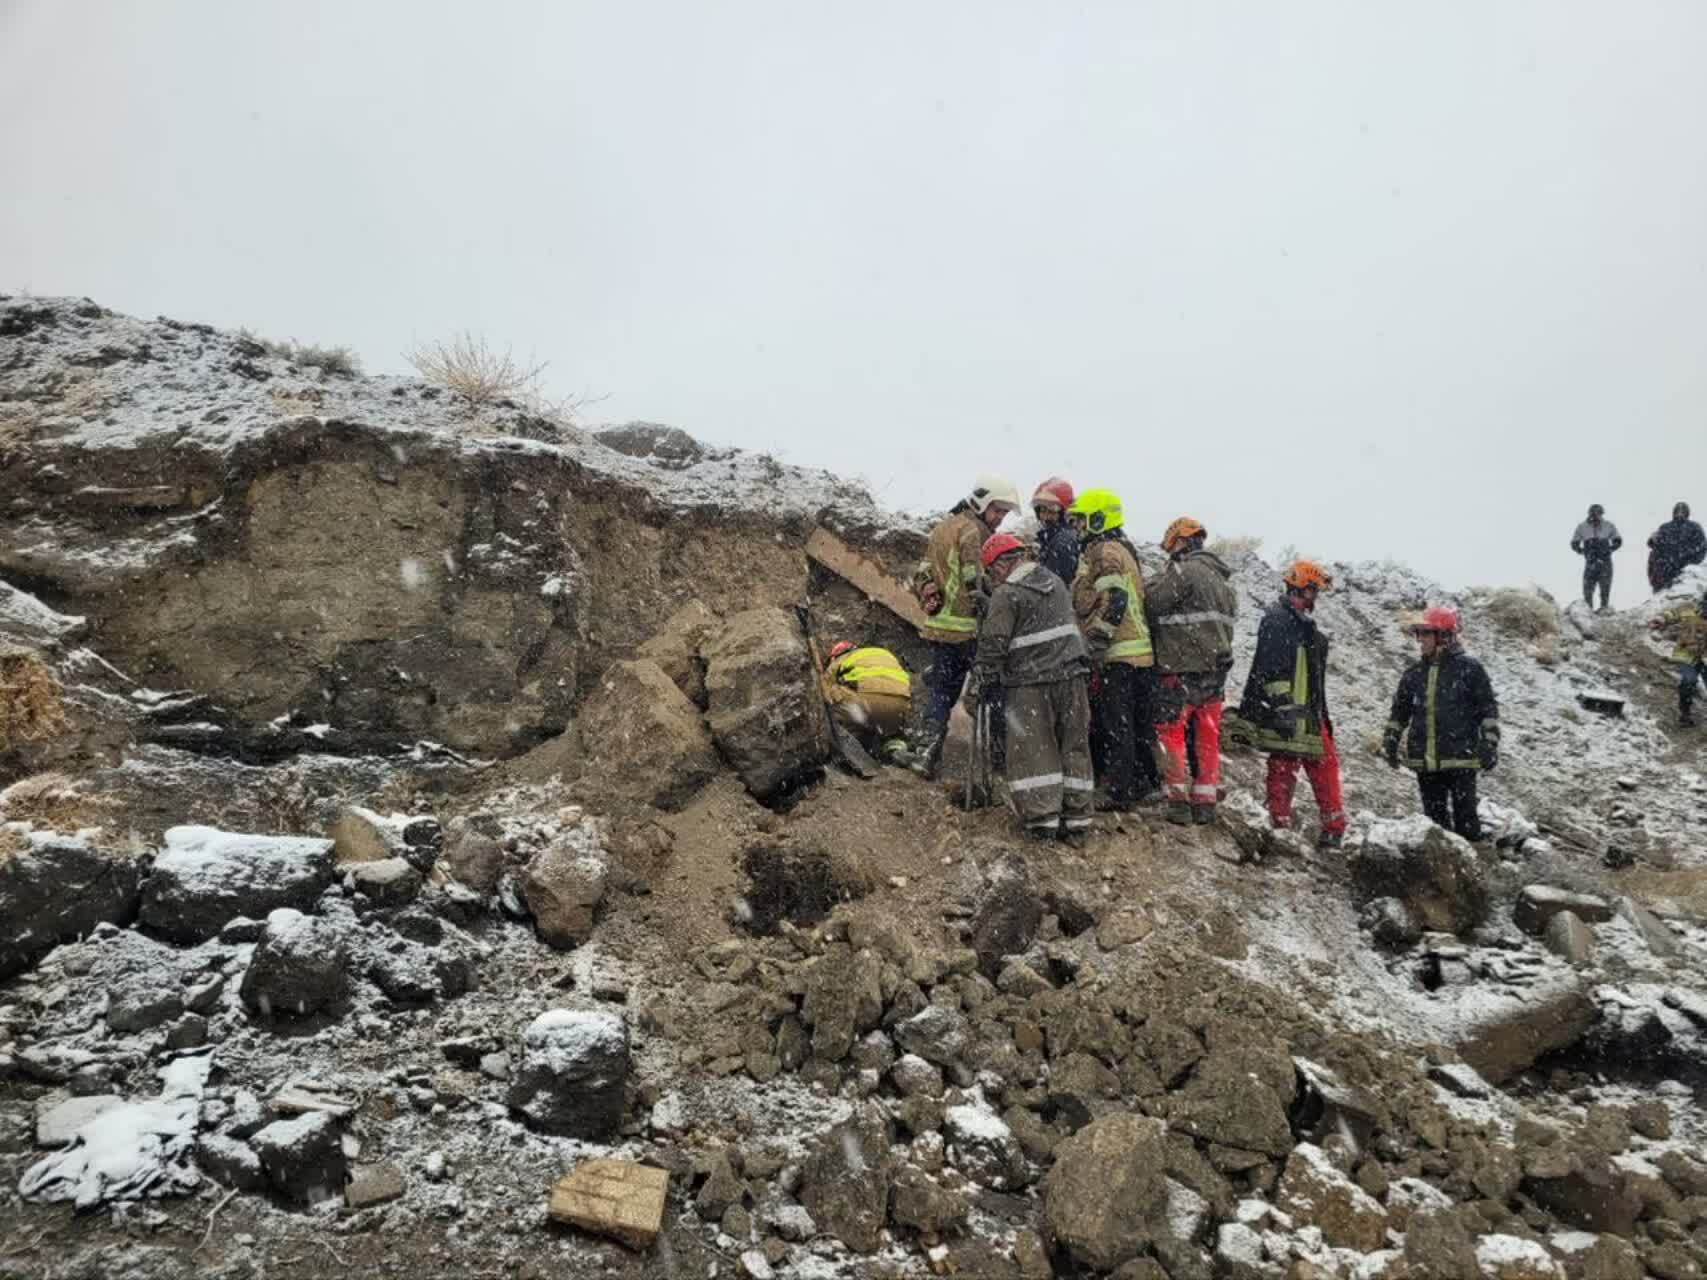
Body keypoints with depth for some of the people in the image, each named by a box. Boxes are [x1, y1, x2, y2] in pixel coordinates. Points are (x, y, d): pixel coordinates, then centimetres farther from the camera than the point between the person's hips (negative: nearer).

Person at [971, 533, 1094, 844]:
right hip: (1071, 675, 7)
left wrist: (981, 678, 3)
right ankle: (1077, 821, 15)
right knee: (1074, 746, 10)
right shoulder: (1056, 582, 15)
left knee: (1032, 750, 3)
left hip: (1031, 682, -6)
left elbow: (993, 643, -8)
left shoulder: (1007, 594, -8)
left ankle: (1043, 818, 2)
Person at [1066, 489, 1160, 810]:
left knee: (1115, 725, -5)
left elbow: (1113, 602, -22)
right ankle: (1146, 780, 25)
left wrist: (1094, 640, -19)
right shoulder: (1123, 550, 21)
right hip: (1140, 651, 10)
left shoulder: (1105, 552, -11)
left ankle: (1118, 792, -1)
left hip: (1116, 654, -10)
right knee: (1139, 723, 16)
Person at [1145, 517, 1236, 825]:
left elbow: (1152, 604, -12)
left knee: (1172, 733, 2)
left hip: (1182, 670, -8)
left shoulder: (1184, 570, -11)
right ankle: (1205, 803, 15)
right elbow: (1227, 620, 17)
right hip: (1216, 671, 8)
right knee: (1207, 737, 11)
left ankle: (1178, 800, 0)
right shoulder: (1223, 579, 17)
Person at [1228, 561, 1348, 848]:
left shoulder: (1305, 624, 21)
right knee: (1284, 767, -5)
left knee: (1327, 766, 10)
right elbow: (1270, 669, -21)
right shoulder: (1277, 620, -11)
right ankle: (1281, 827, 1)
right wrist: (1284, 709, -26)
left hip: (1310, 714, 10)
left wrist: (1322, 714, 26)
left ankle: (1334, 831, 14)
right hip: (1286, 714, -10)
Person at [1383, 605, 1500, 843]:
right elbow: (1399, 711, 20)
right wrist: (1391, 743, 15)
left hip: (1460, 758, -5)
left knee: (1465, 815, 2)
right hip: (1425, 760, 5)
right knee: (1435, 815, 11)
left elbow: (1489, 709, -2)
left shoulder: (1469, 669, -4)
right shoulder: (1414, 674, 11)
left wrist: (1489, 745, -7)